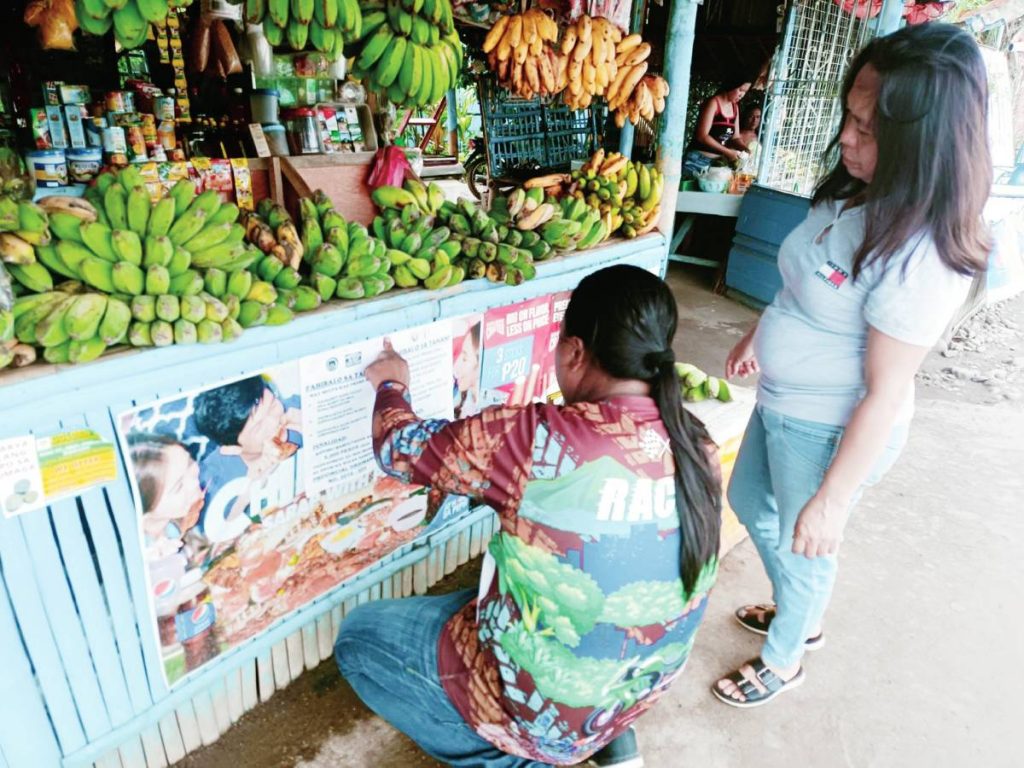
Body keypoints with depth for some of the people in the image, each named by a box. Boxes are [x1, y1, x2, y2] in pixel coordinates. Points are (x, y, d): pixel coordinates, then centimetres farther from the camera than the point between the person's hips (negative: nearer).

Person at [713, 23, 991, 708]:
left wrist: (832, 501, -19)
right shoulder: (856, 191, -5)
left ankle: (785, 660, 47)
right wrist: (758, 335, 18)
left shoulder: (920, 255, -30)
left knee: (803, 545, 15)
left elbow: (886, 395, -25)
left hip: (831, 431, -9)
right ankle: (798, 616, 55)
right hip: (783, 403, 9)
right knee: (749, 502, 28)